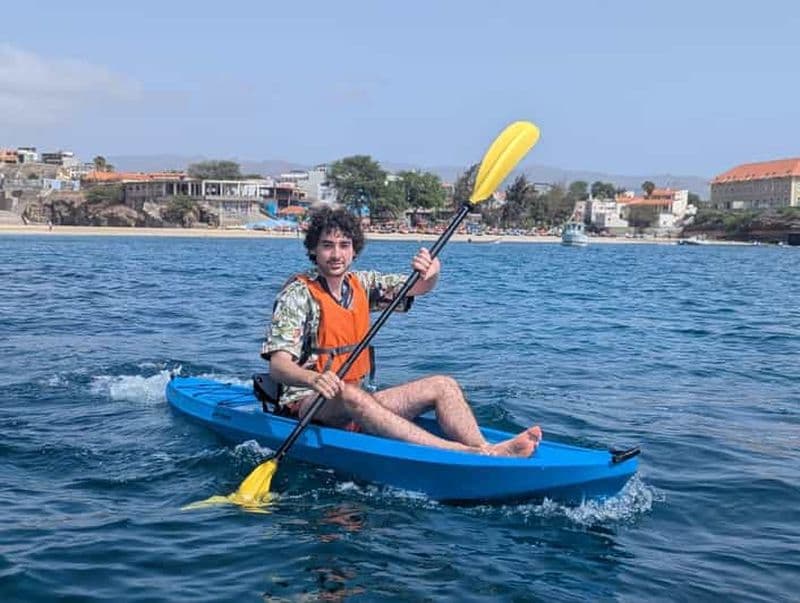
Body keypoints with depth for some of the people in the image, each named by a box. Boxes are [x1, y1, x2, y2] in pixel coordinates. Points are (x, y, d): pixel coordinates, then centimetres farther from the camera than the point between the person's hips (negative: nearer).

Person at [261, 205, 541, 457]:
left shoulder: (362, 284, 10)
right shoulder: (298, 294, -10)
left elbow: (418, 287, 7)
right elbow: (278, 366, -19)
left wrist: (431, 271, -18)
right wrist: (314, 379, -41)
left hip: (356, 404, 7)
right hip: (306, 404, -7)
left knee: (443, 386, -8)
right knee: (348, 394, -39)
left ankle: (485, 449, -38)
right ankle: (463, 453, -54)